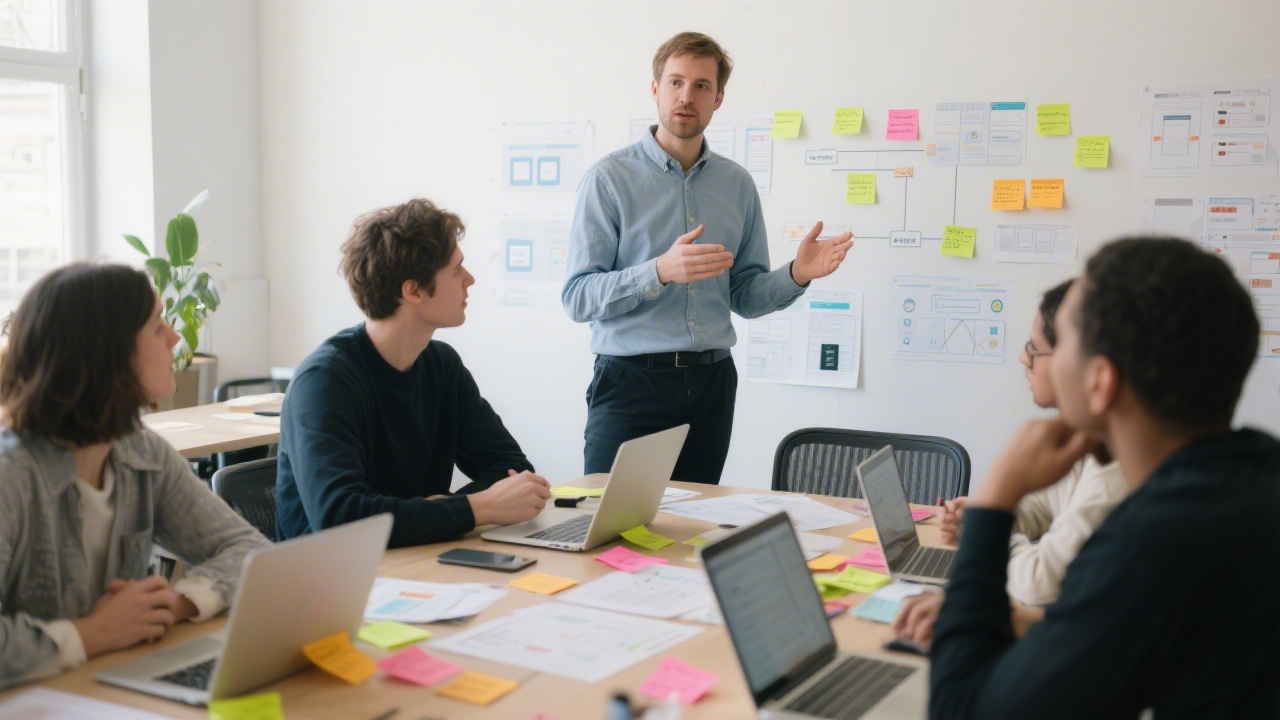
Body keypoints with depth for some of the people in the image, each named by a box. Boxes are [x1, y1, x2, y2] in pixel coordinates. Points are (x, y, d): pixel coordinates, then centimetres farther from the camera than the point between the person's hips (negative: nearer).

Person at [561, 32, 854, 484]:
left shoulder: (738, 184, 10)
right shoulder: (610, 179, -4)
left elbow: (744, 295, 11)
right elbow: (577, 297, -11)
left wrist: (796, 276, -8)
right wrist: (661, 272, -25)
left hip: (711, 383, 4)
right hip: (632, 380, -4)